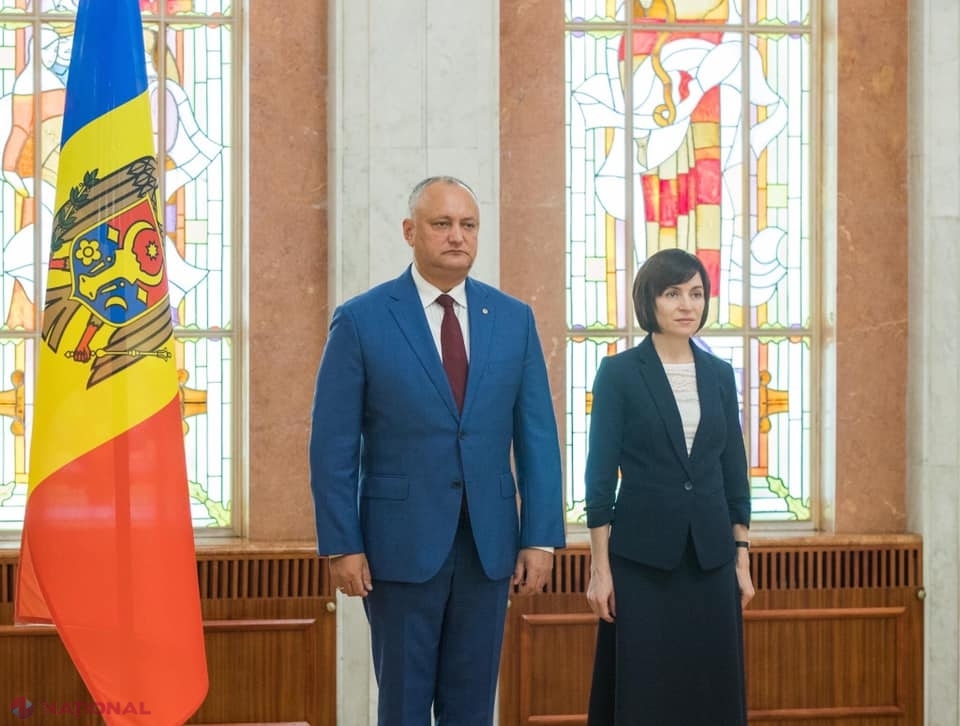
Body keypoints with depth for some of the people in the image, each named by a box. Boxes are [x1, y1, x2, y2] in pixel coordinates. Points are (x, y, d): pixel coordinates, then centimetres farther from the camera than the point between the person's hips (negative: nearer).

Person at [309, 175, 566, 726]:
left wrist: (541, 537, -1)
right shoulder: (361, 320, -4)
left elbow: (538, 437, 5)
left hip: (489, 543, 3)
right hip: (402, 540, -3)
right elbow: (333, 446, -5)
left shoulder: (514, 319, 5)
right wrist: (342, 545, -9)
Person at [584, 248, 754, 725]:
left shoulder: (719, 374, 8)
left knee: (712, 687, 6)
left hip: (710, 556, 4)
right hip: (642, 557, -4)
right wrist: (599, 567, -9)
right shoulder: (619, 372, -4)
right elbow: (601, 473, -6)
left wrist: (742, 560, 6)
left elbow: (733, 471, 10)